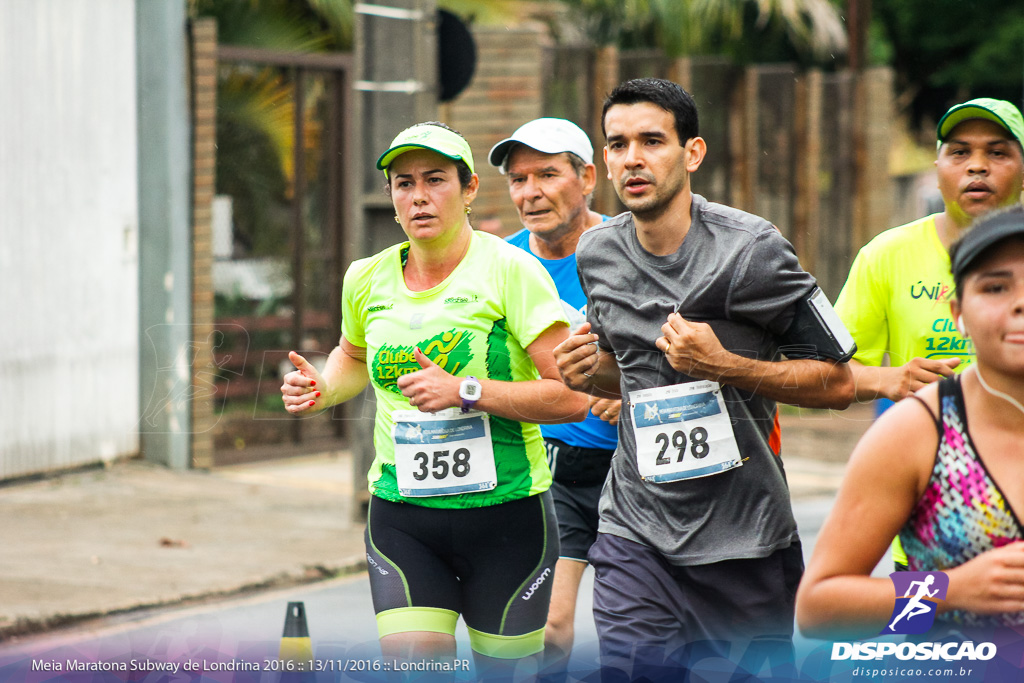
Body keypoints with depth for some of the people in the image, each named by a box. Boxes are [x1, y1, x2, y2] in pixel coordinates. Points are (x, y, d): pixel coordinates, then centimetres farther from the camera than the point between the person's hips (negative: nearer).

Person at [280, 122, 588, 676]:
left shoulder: (509, 270, -9)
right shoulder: (367, 279, 6)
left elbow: (572, 396, -15)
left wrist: (466, 391, -22)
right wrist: (321, 389, 8)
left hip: (506, 511, -3)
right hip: (400, 516, 3)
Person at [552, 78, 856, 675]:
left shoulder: (749, 249, -10)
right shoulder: (596, 255, 7)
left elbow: (839, 383, -6)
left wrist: (723, 365, -18)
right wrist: (589, 373, 1)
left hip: (745, 532, -3)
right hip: (637, 531, 3)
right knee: (629, 668, -11)